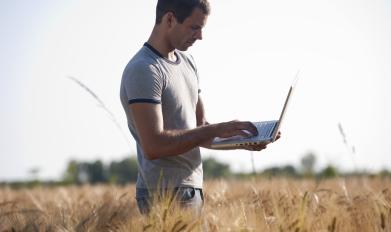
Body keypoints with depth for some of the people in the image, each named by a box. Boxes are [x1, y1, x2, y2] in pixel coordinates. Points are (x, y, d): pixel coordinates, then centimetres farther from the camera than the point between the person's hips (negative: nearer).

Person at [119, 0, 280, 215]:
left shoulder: (187, 62, 14)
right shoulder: (143, 70, -15)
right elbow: (153, 146, -22)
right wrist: (215, 130, -19)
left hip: (192, 189, 8)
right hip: (165, 194, -8)